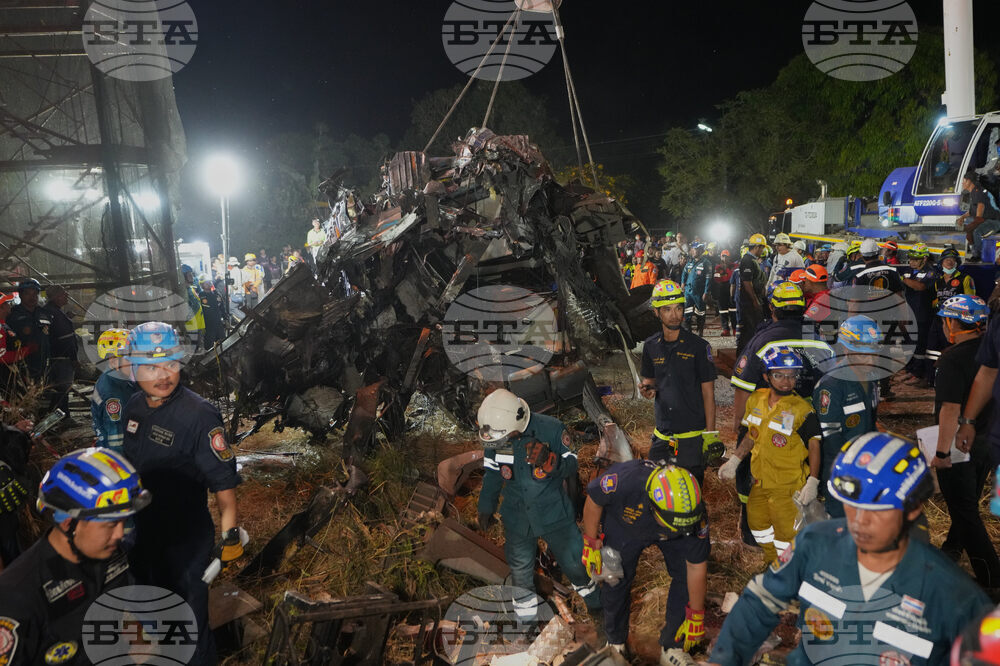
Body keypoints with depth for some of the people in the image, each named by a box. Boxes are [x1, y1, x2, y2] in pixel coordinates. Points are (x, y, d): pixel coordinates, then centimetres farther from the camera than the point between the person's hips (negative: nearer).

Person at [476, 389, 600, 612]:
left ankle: (596, 600, 41)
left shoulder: (551, 429, -23)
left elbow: (572, 469, -16)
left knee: (574, 563, 13)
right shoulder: (495, 436, -13)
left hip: (554, 514, -2)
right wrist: (486, 507, 12)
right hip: (516, 517, 3)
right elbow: (492, 474, 4)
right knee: (520, 571, 18)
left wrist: (550, 460, -37)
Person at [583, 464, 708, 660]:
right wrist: (591, 543, -15)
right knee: (616, 579, 0)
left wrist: (695, 617, -13)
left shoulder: (694, 514, -38)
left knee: (685, 577, -10)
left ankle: (672, 646, 12)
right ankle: (615, 643, 27)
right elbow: (594, 500, -22)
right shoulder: (625, 481, -47)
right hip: (624, 523, -1)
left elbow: (696, 568, -23)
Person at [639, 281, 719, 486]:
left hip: (692, 433, -3)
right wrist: (646, 389, -7)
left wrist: (711, 435, -7)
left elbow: (708, 392, -4)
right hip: (662, 434, 4)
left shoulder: (698, 346, -7)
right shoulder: (651, 346, 4)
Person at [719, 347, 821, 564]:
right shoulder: (756, 400, 1)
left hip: (788, 485, -7)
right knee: (756, 521, 21)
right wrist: (733, 461, 14)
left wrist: (812, 482, -17)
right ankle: (772, 562, 44)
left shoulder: (802, 410, -17)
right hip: (761, 481, 7)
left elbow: (814, 445, -12)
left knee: (786, 531, 1)